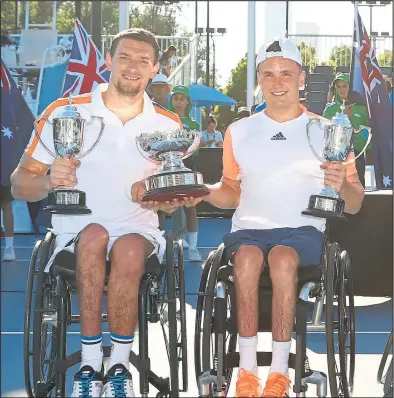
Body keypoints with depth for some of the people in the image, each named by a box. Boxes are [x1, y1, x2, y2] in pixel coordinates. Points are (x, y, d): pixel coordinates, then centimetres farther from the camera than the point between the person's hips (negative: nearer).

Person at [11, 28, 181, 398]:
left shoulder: (168, 125, 6)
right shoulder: (64, 113, -1)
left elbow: (170, 204, 14)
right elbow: (19, 185, -1)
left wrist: (163, 197, -10)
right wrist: (48, 181, -23)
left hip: (138, 231, 1)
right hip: (74, 231, -1)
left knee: (128, 250, -35)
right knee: (94, 235, -36)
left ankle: (119, 365, -19)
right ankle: (91, 364, -27)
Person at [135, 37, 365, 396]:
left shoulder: (326, 131, 7)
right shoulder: (239, 132, 15)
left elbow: (354, 205, 6)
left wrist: (343, 186, -17)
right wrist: (203, 192, -1)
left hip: (303, 231, -1)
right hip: (249, 229, 2)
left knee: (282, 257, -36)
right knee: (248, 256, -34)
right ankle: (247, 368, -27)